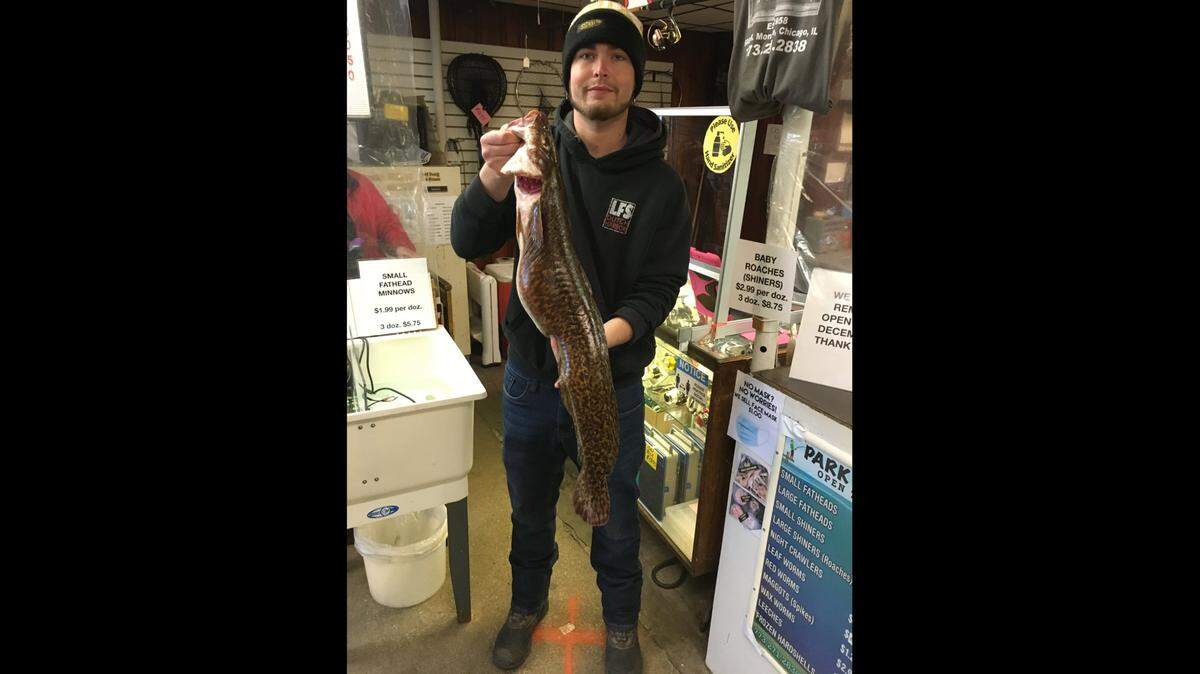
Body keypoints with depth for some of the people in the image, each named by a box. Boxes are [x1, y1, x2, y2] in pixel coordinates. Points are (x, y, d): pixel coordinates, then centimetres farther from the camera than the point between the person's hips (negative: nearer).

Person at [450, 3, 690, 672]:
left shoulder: (660, 184, -9)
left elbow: (659, 289, -10)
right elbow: (468, 243, -10)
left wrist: (604, 335, -30)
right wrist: (494, 174, -30)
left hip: (613, 384, -1)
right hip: (529, 377, 2)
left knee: (616, 519, 19)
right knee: (531, 509, 23)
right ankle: (529, 600, 53)